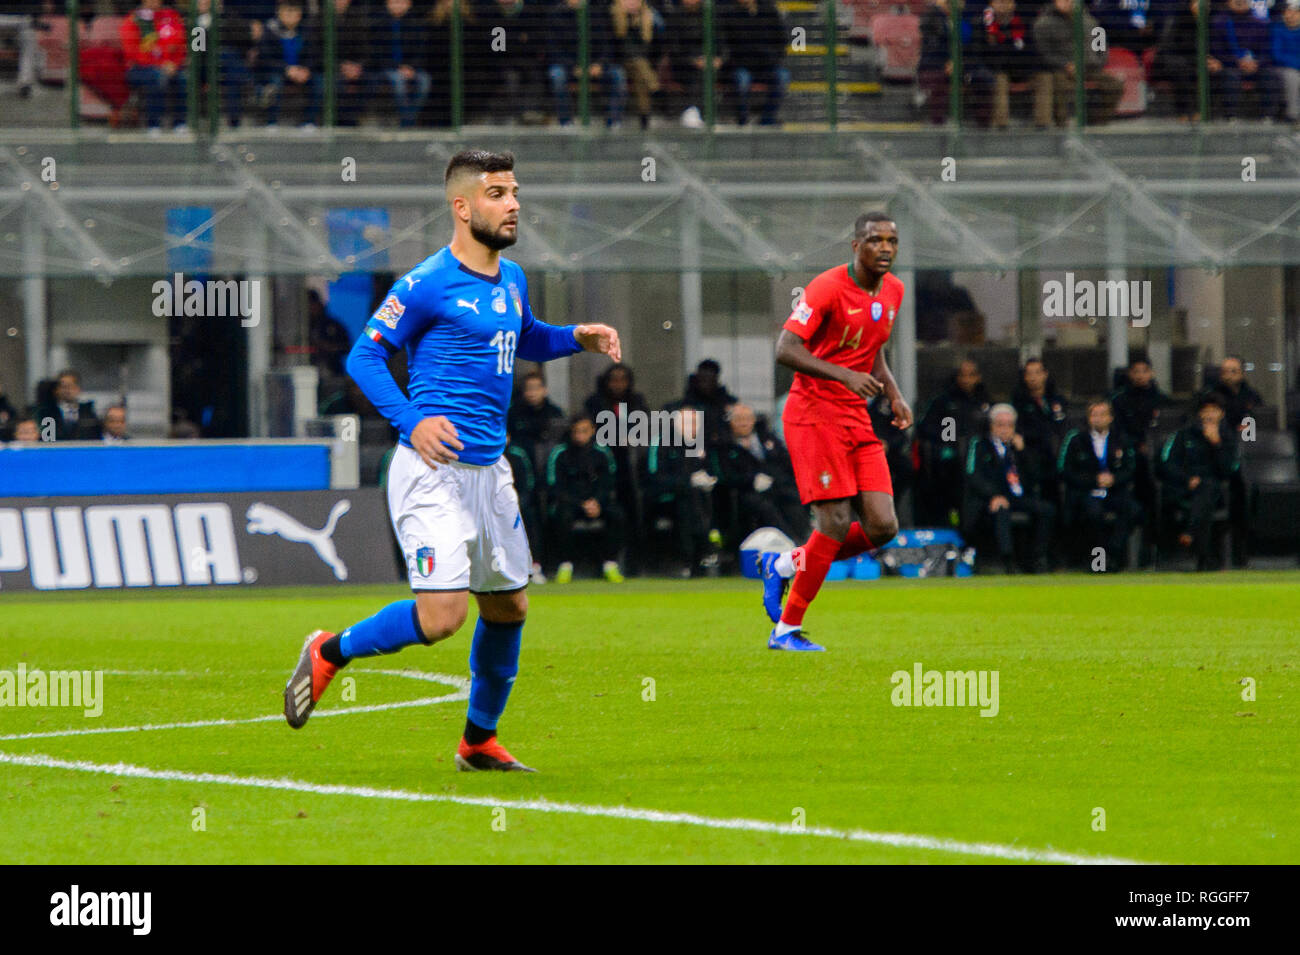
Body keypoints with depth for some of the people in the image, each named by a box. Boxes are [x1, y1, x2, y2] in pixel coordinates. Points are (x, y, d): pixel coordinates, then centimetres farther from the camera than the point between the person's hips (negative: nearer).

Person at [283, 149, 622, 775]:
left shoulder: (511, 279, 12)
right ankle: (330, 653, 6)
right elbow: (364, 355, -11)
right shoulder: (427, 284, -12)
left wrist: (577, 338, 11)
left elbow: (526, 340, 32)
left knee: (508, 607, 13)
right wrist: (411, 421, -25)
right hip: (433, 468, -8)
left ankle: (479, 742, 29)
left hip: (489, 467, 8)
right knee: (442, 616, -17)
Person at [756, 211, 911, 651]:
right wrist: (844, 375, -32)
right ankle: (787, 630, 1)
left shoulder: (893, 291, 10)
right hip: (815, 413, -7)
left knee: (882, 527, -4)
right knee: (837, 523, -13)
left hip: (857, 418, 7)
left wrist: (895, 396, 7)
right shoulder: (828, 288, -15)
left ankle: (783, 565, 16)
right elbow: (785, 350, -21)